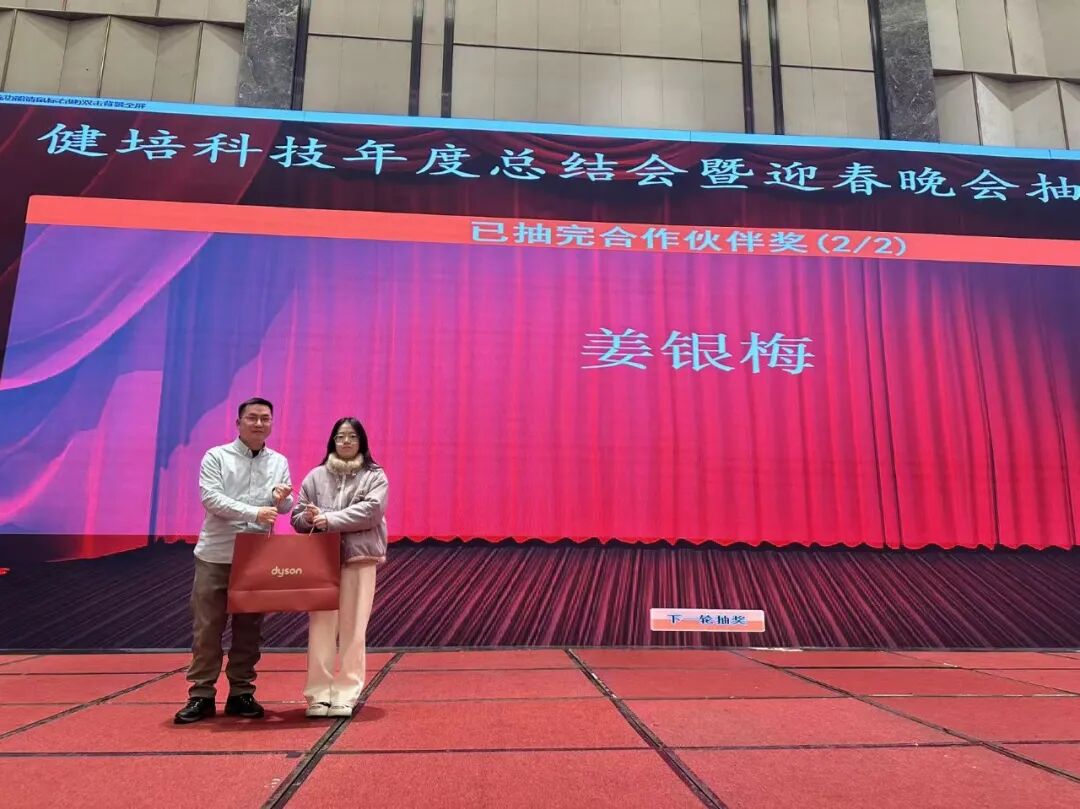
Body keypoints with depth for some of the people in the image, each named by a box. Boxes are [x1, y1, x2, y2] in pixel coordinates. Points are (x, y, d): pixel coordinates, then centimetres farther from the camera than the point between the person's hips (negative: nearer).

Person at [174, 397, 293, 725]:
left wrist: (281, 498, -25)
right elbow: (210, 498, -15)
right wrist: (254, 513, -25)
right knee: (207, 627, 2)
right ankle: (201, 695, 13)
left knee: (249, 629, 8)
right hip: (216, 555, -2)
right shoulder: (216, 457, -2)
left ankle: (241, 693, 18)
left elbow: (286, 507, 0)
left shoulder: (279, 462, 7)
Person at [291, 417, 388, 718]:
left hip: (359, 558, -1)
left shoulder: (374, 476, 5)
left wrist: (331, 519, -19)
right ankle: (318, 694, 10)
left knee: (353, 629, 1)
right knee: (321, 627, 0)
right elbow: (297, 516, 11)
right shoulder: (316, 476, 11)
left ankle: (346, 695, 9)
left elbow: (371, 510, -11)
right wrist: (309, 517, -13)